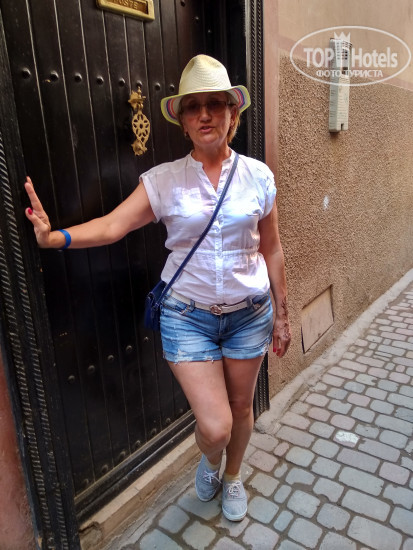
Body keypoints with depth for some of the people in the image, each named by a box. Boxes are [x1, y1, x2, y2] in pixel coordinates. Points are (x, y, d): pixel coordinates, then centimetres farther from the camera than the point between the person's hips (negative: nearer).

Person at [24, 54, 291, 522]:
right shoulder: (164, 180, -6)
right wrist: (54, 237, -33)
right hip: (187, 316, -1)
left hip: (249, 312, 2)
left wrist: (281, 314, 6)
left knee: (240, 408, 17)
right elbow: (112, 225, -15)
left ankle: (233, 478, 51)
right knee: (214, 426, -3)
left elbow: (271, 250, 2)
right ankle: (209, 463, 38)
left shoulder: (257, 175, -3)